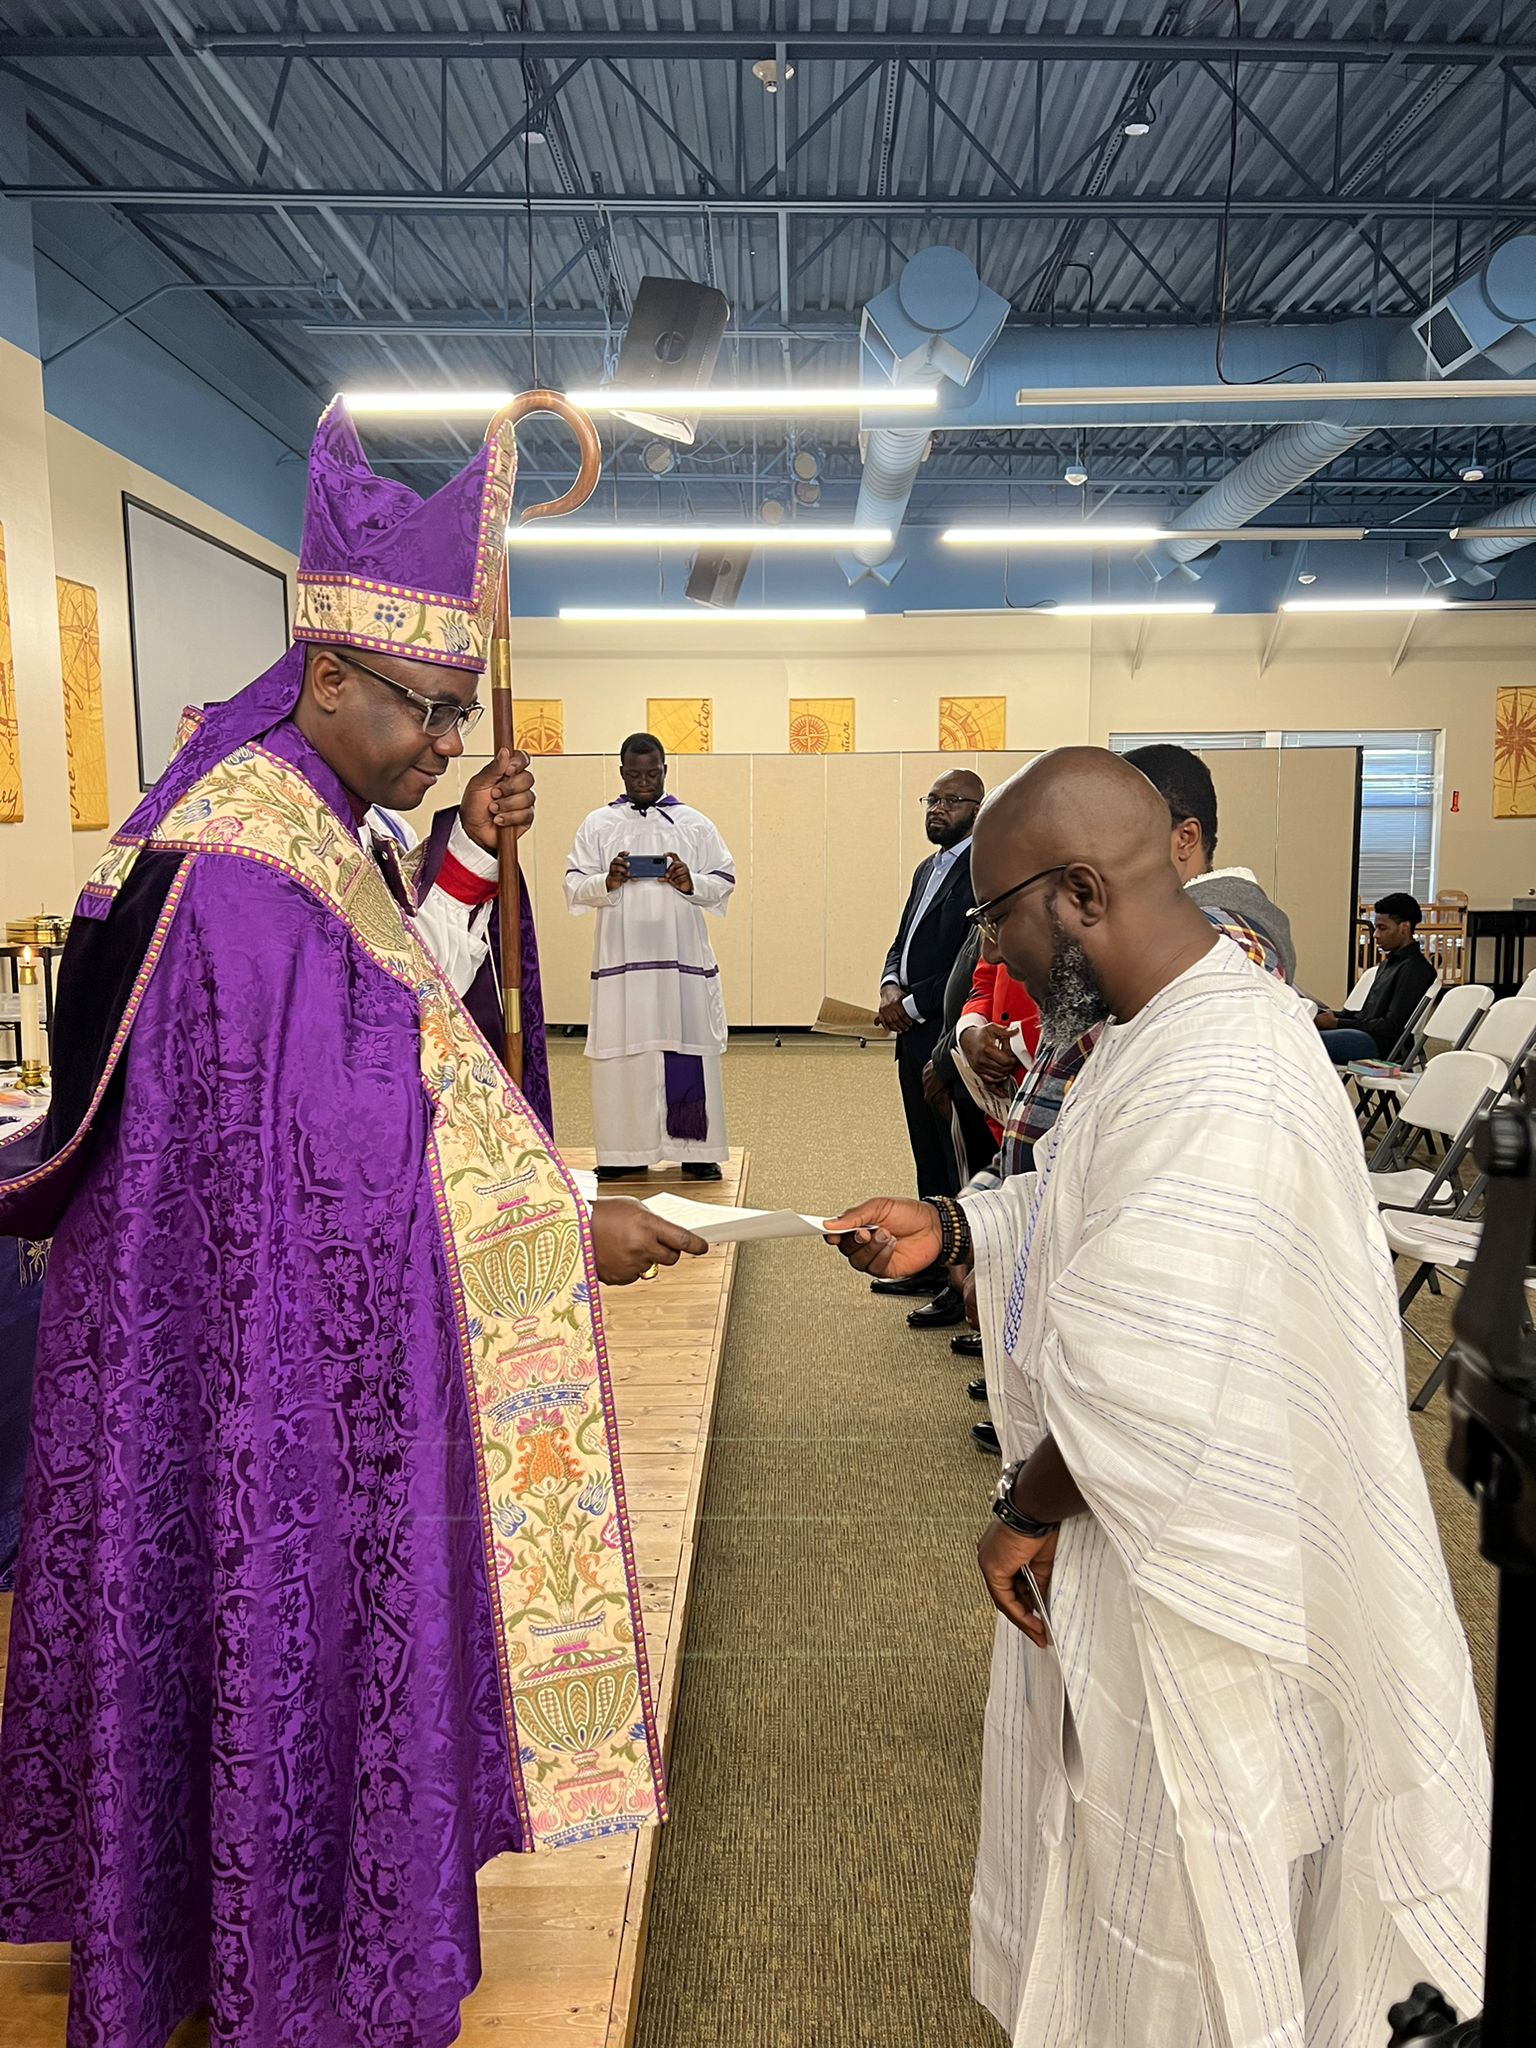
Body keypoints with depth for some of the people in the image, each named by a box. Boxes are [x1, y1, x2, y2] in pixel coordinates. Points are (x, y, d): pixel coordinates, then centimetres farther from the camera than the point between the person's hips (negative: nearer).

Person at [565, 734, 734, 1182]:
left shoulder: (695, 823, 10)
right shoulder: (597, 824, 9)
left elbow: (725, 881, 8)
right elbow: (574, 886, 5)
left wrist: (690, 882, -12)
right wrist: (608, 882, -15)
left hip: (683, 959, 0)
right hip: (620, 960, 0)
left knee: (688, 1053, 1)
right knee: (622, 1054, 0)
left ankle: (695, 1149, 10)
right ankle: (626, 1151, 10)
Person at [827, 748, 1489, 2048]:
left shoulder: (1212, 1088, -32)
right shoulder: (1191, 1023, 1)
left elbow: (1136, 1381, -32)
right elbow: (1110, 1216, 14)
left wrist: (1028, 1510, -15)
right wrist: (950, 1229, 2)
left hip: (1188, 1586, -9)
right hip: (1143, 1548, 9)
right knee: (1118, 1878, 30)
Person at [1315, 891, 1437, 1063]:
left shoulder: (1415, 969, -9)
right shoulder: (1390, 961, 22)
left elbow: (1393, 1027, -14)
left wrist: (1337, 1023, -13)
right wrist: (1335, 1015, 6)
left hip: (1382, 1045, -10)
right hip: (1365, 1034, 10)